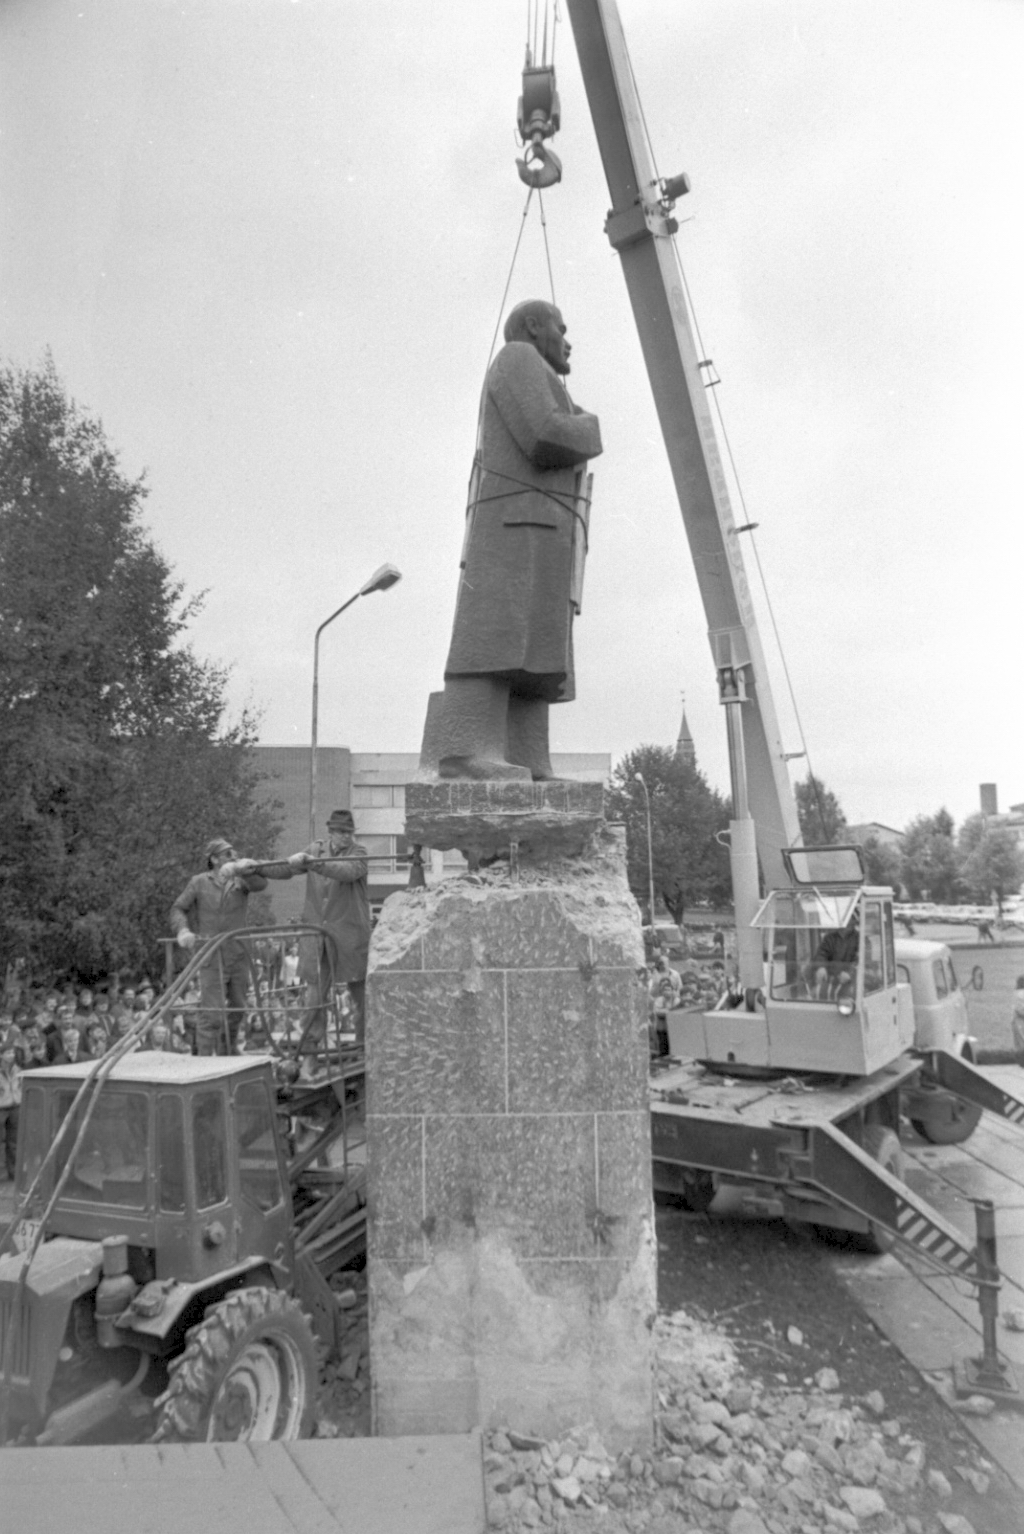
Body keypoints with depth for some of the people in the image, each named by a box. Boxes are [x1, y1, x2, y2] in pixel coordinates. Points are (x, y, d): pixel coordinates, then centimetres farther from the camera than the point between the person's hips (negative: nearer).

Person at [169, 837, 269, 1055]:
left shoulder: (240, 879, 0)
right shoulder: (199, 882, -2)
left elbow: (260, 883, -21)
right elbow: (178, 909, 2)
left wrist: (239, 869, -40)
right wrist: (183, 930, -17)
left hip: (239, 957, 3)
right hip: (212, 958, -3)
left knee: (236, 1009, 15)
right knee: (212, 1014, -9)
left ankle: (226, 1056, 35)